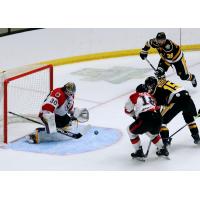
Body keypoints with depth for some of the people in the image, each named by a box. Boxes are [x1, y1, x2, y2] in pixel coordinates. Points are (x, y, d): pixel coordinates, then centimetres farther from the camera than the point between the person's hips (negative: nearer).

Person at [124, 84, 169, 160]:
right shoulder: (150, 96, 31)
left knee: (131, 131, 21)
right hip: (158, 119, 5)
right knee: (153, 133, 38)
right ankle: (163, 150, 34)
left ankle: (139, 152, 18)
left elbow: (128, 110, 23)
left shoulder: (134, 96, 17)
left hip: (145, 119, -5)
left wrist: (135, 116, 40)